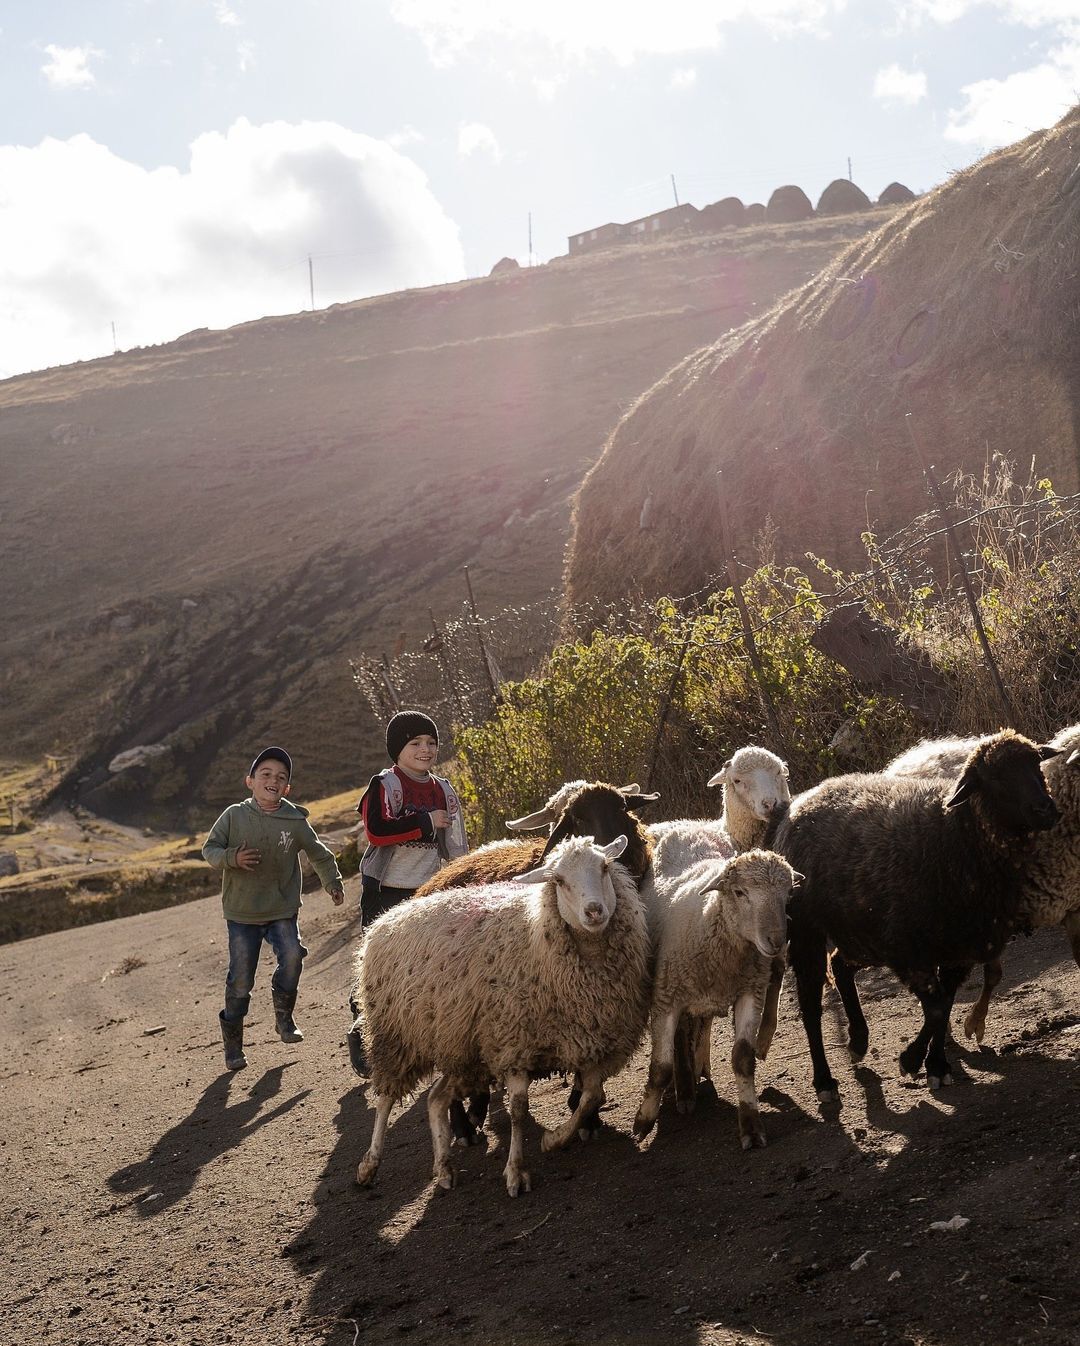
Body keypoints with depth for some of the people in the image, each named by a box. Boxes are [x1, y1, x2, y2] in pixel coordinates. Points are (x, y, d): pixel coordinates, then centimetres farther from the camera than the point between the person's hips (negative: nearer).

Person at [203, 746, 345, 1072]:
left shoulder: (295, 821, -2)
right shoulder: (234, 816, -5)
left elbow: (319, 854, 11)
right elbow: (210, 848, -1)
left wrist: (333, 882, 5)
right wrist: (233, 858, -19)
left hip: (282, 909, 1)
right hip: (241, 911, -1)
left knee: (292, 957, -21)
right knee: (240, 978, 2)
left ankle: (284, 1015, 5)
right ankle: (232, 1041, 19)